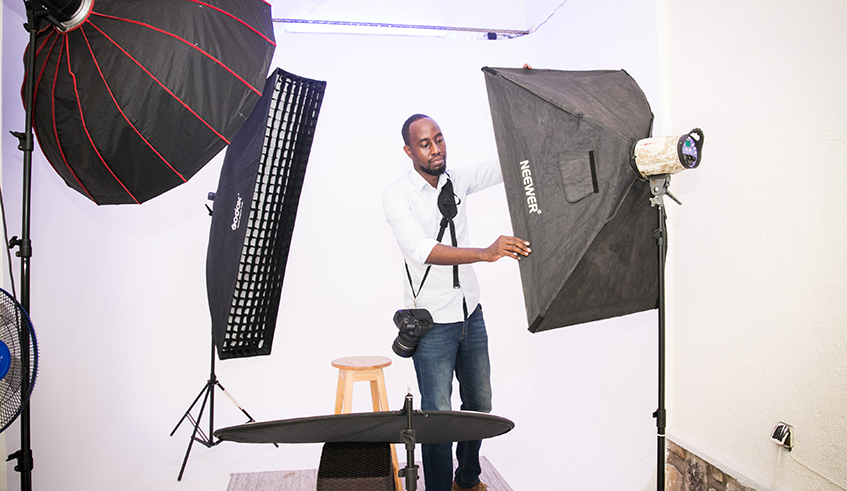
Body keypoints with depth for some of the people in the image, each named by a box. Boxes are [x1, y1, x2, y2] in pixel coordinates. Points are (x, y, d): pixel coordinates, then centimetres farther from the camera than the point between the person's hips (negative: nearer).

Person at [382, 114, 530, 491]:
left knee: (479, 404, 17)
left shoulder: (456, 180, 4)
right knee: (439, 415, -2)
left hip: (471, 314, 6)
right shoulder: (397, 196, -15)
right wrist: (485, 253, -42)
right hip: (432, 322, -6)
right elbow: (421, 250, -30)